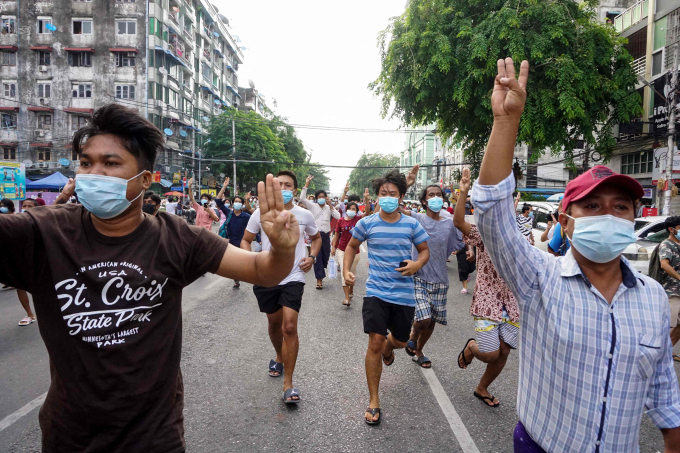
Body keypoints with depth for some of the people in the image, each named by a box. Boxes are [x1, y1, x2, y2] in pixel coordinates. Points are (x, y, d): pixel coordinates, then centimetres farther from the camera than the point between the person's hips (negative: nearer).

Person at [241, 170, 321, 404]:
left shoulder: (304, 215, -3)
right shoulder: (260, 213, -4)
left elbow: (316, 237, 16)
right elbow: (246, 240, 7)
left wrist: (312, 257, -1)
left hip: (293, 277, -2)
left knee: (289, 327, -13)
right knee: (274, 323, 19)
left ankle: (288, 384, -1)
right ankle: (279, 358, 49)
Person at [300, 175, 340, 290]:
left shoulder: (329, 208, 10)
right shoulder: (312, 206, 4)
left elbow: (338, 217, -3)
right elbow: (302, 198, -9)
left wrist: (330, 205, -5)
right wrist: (307, 184, -13)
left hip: (326, 235, 3)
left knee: (326, 256, 9)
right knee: (317, 256, -8)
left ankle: (320, 273, 34)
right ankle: (319, 279, -5)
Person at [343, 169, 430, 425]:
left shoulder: (411, 224, -1)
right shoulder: (367, 223, -2)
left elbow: (425, 250, 9)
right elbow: (352, 246, 13)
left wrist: (417, 264, -13)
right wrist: (346, 270, -1)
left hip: (404, 293, 2)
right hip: (376, 291, -2)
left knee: (400, 341, 16)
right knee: (375, 343, -8)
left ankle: (388, 347, 57)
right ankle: (374, 401, 8)